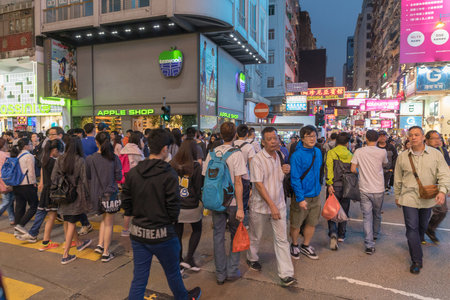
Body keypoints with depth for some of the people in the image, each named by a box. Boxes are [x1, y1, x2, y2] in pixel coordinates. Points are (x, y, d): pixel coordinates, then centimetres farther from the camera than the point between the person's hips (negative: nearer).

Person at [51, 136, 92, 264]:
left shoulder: (60, 159, -2)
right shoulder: (80, 161, -14)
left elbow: (53, 178, 3)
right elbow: (84, 181, -11)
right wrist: (87, 197, -3)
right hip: (75, 196, -5)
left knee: (67, 221, 20)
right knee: (71, 223, 3)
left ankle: (79, 243, 40)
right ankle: (65, 255, 6)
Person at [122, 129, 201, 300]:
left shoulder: (132, 173, -3)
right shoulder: (169, 174, -18)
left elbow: (126, 202, 2)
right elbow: (173, 206, -16)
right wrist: (173, 221, 3)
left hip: (138, 233, 4)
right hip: (162, 234, -4)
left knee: (139, 278, 14)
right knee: (173, 273, 19)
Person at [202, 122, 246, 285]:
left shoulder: (212, 153, 1)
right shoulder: (236, 154, -12)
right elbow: (238, 182, -16)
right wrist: (240, 208, -14)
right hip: (232, 202, -3)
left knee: (218, 236, 12)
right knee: (236, 235, 15)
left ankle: (220, 274, 22)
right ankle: (232, 271, 20)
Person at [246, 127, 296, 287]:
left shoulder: (280, 156, 5)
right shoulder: (257, 159, -16)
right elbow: (259, 184, -19)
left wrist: (286, 171, -5)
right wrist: (272, 205, -20)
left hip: (279, 204, 5)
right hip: (260, 206, -4)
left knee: (282, 239, 2)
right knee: (255, 236, 15)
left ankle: (286, 274, 9)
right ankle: (252, 259, 42)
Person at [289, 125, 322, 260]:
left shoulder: (318, 152, 4)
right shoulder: (297, 155, -18)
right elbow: (295, 179, -19)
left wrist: (318, 187, 16)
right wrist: (300, 198, -21)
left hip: (315, 195, 6)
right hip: (301, 196, -6)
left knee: (312, 223, 16)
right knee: (296, 224, 9)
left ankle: (306, 246, 37)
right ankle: (294, 245, 33)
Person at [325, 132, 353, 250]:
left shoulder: (331, 153, -5)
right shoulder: (350, 155, 4)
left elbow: (329, 169, -16)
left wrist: (330, 184, -17)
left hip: (334, 186, -2)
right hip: (346, 187, 3)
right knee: (344, 211, 15)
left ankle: (333, 233, -13)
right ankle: (341, 236, 24)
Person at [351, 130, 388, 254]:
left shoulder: (359, 152, -7)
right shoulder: (382, 152, -6)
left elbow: (353, 169, -6)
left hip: (364, 189, -1)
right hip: (378, 189, 1)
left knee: (367, 216, 3)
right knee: (377, 215, 21)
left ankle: (369, 245, -1)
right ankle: (375, 235, 42)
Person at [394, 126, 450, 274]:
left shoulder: (435, 154, -2)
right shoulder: (403, 157, 0)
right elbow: (398, 179, 8)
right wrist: (397, 196, 13)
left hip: (428, 198, 1)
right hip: (409, 198, -1)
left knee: (423, 226, 19)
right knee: (412, 228, -4)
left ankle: (415, 244, 46)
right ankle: (417, 261, 3)